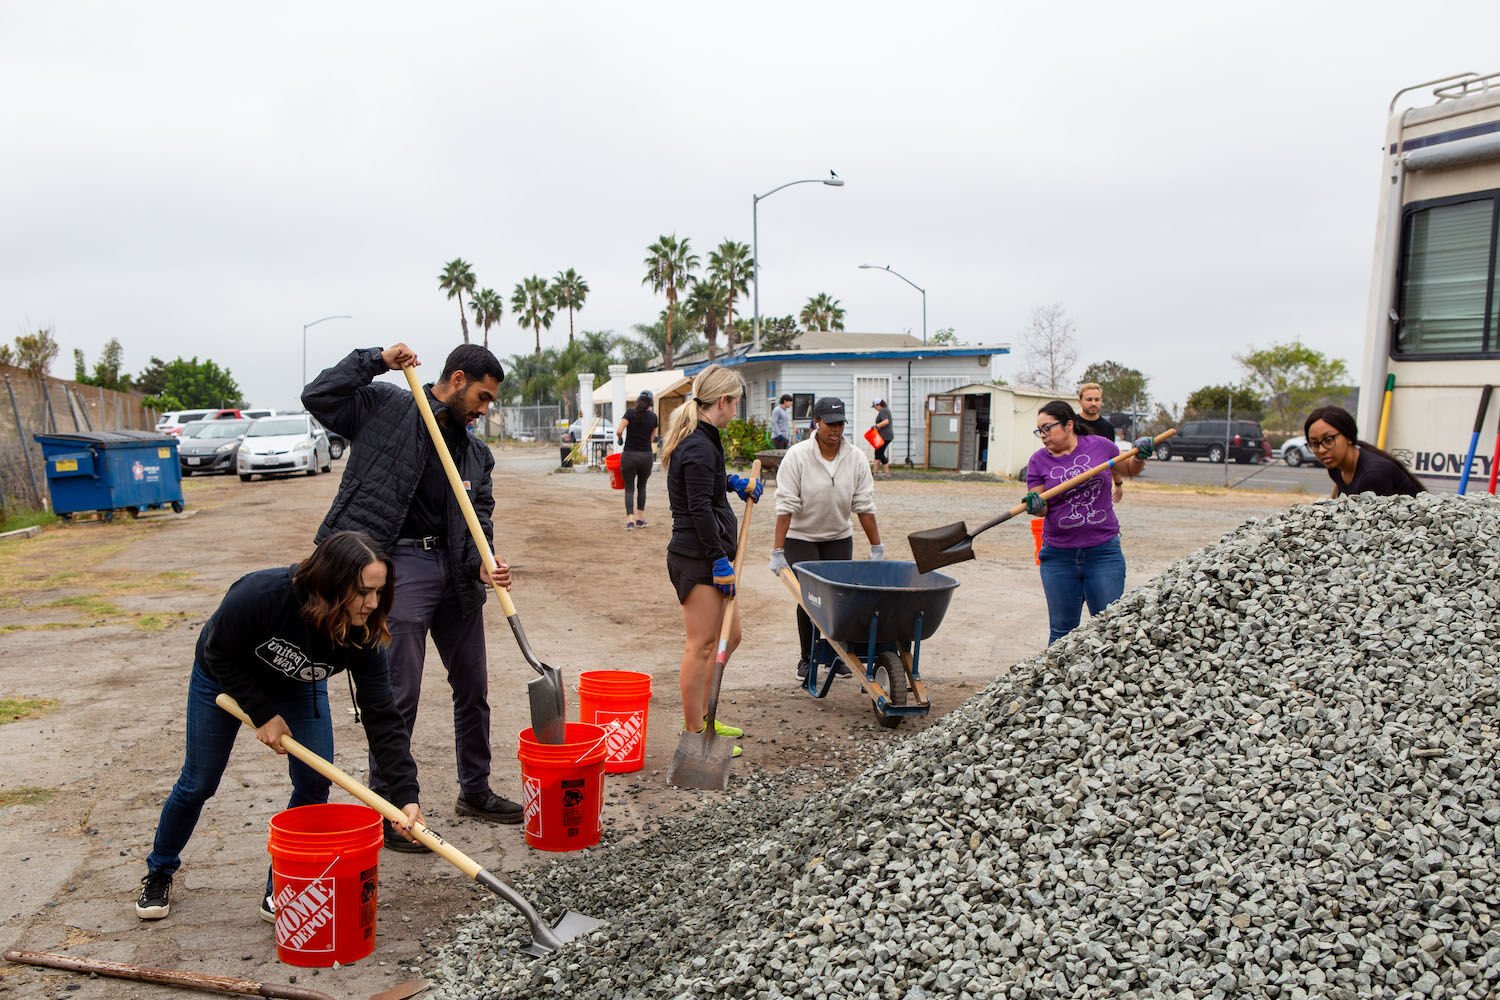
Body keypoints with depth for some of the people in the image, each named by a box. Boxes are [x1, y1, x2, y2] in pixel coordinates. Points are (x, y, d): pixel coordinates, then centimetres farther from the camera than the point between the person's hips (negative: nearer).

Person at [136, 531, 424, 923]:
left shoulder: (362, 634, -33)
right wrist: (262, 715, -22)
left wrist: (406, 795, -37)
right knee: (199, 782, 9)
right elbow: (219, 654, -23)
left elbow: (382, 716, -30)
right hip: (224, 675, -2)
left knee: (314, 783, -10)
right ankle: (159, 873, 37)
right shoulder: (261, 594, -43)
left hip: (298, 686, 2)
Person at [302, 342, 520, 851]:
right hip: (400, 563, -6)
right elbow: (318, 396, -9)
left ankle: (475, 791, 31)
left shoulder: (476, 453, 14)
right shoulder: (386, 407, 0)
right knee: (400, 694, -4)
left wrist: (483, 563, -11)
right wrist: (375, 359, -10)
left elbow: (480, 516, 7)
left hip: (454, 571, 7)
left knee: (473, 686, 14)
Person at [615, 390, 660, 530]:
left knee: (629, 488, 5)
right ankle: (640, 519, 22)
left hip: (629, 455, -2)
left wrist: (620, 439, 6)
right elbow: (652, 437, 9)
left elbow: (619, 431, -14)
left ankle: (630, 519, -9)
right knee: (642, 486, 19)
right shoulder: (653, 417, 3)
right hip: (646, 455, 2)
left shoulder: (630, 413, -4)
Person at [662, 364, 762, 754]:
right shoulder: (699, 447, -18)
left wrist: (735, 483, 22)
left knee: (729, 636, 18)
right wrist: (720, 560, -18)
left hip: (709, 555, 11)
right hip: (697, 559, -11)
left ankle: (702, 717, 30)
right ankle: (694, 735, 8)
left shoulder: (700, 439, 14)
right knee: (702, 645, -3)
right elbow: (700, 509, -21)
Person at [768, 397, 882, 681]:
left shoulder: (855, 458, -7)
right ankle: (807, 658, 11)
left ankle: (836, 656, 17)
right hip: (801, 538, -3)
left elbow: (864, 506, -5)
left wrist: (877, 548, -5)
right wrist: (777, 552, -23)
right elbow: (786, 506, -20)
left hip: (839, 538, 3)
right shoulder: (797, 456, -17)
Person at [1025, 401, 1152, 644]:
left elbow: (1130, 470, 19)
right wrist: (1035, 506, -24)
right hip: (1059, 556, 1)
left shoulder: (1099, 446, 2)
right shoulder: (1039, 461, 3)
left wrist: (1140, 457, -2)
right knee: (1061, 630, 7)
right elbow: (1041, 507, -1)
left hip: (1103, 553, 0)